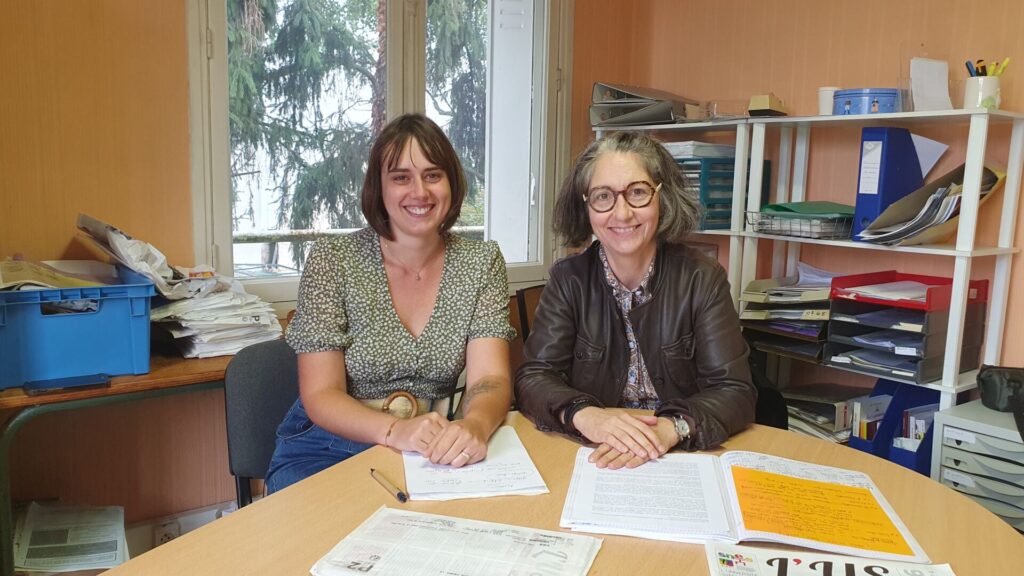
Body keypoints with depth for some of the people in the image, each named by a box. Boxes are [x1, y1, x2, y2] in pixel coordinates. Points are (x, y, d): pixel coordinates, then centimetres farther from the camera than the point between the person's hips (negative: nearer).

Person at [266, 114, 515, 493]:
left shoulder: (481, 262, -2)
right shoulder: (332, 260, -9)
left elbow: (490, 381, -11)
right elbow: (320, 396, -13)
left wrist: (475, 426, -36)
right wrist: (395, 430, -33)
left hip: (435, 454, 3)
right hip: (327, 451, -2)